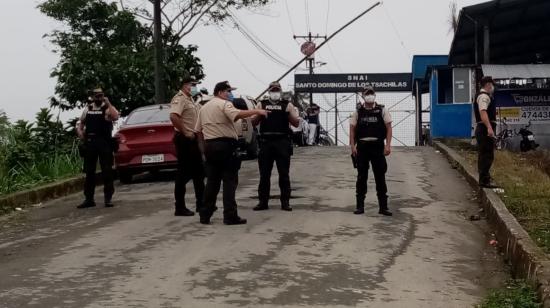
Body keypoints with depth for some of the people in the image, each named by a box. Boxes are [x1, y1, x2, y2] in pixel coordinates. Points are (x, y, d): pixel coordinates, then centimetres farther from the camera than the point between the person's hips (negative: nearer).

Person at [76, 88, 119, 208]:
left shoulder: (108, 108, 0)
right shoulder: (87, 109, 14)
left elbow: (115, 117, -22)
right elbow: (81, 123, 24)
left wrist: (108, 103, -19)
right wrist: (79, 130, 4)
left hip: (104, 143, -4)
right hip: (89, 143, 4)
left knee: (107, 171, -3)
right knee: (89, 172, 8)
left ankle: (108, 198, 3)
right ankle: (89, 199, 16)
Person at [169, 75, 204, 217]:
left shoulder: (191, 100, 17)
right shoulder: (179, 99, -13)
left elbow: (198, 117, 30)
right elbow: (173, 117, -30)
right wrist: (185, 133, -23)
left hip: (193, 139, 10)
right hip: (184, 139, -10)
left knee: (198, 171, 14)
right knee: (184, 173, -6)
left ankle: (201, 203, 24)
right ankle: (180, 208, -1)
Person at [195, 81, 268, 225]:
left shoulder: (204, 107, 19)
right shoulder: (224, 104, -6)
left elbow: (198, 130, 19)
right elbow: (237, 115, -26)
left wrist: (204, 147, 22)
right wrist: (256, 111, -23)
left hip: (209, 145, 8)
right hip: (225, 145, -8)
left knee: (212, 181, 12)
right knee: (229, 181, -5)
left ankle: (205, 215, 12)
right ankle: (230, 216, -8)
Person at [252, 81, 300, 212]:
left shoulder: (287, 105, 8)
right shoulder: (262, 104, 11)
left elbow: (296, 124, 5)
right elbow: (253, 123, 7)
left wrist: (291, 114, -15)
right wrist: (260, 114, -11)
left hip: (282, 142, -1)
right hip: (266, 142, 1)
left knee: (284, 174, 1)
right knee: (264, 174, 4)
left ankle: (285, 202, 7)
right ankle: (263, 202, 11)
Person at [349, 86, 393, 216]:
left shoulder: (382, 110, 4)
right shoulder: (358, 112, 8)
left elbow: (388, 127, 1)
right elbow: (352, 129, 7)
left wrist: (388, 145, -9)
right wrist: (352, 146, -4)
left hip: (377, 146, -1)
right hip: (362, 146, 1)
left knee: (380, 177, 1)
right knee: (361, 177, 5)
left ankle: (383, 207, 6)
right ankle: (360, 206, 12)